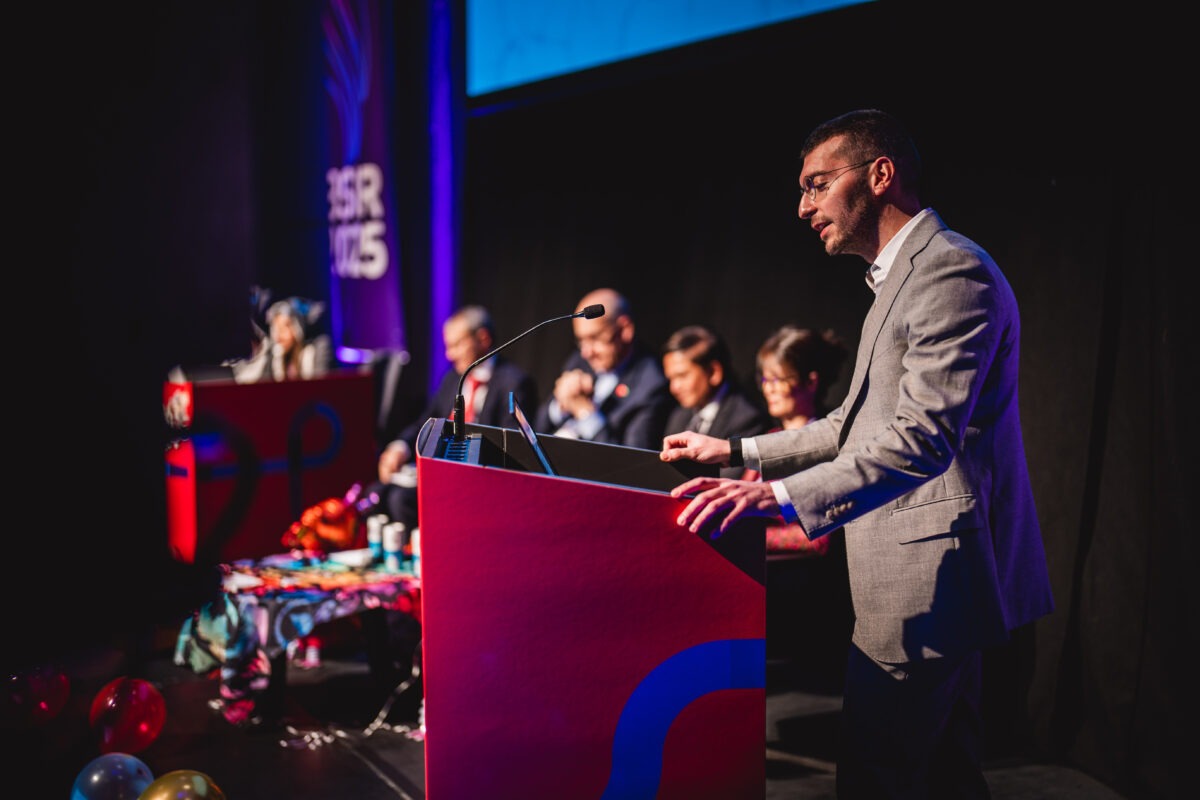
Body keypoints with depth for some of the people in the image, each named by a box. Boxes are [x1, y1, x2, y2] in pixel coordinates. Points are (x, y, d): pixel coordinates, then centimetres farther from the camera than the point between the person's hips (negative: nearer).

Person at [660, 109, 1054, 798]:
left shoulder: (951, 270, -16)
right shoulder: (904, 275, 19)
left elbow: (922, 437, -28)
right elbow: (862, 423, 23)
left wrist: (783, 496, -36)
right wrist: (740, 452, 18)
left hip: (926, 577, -11)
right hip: (935, 582, 11)